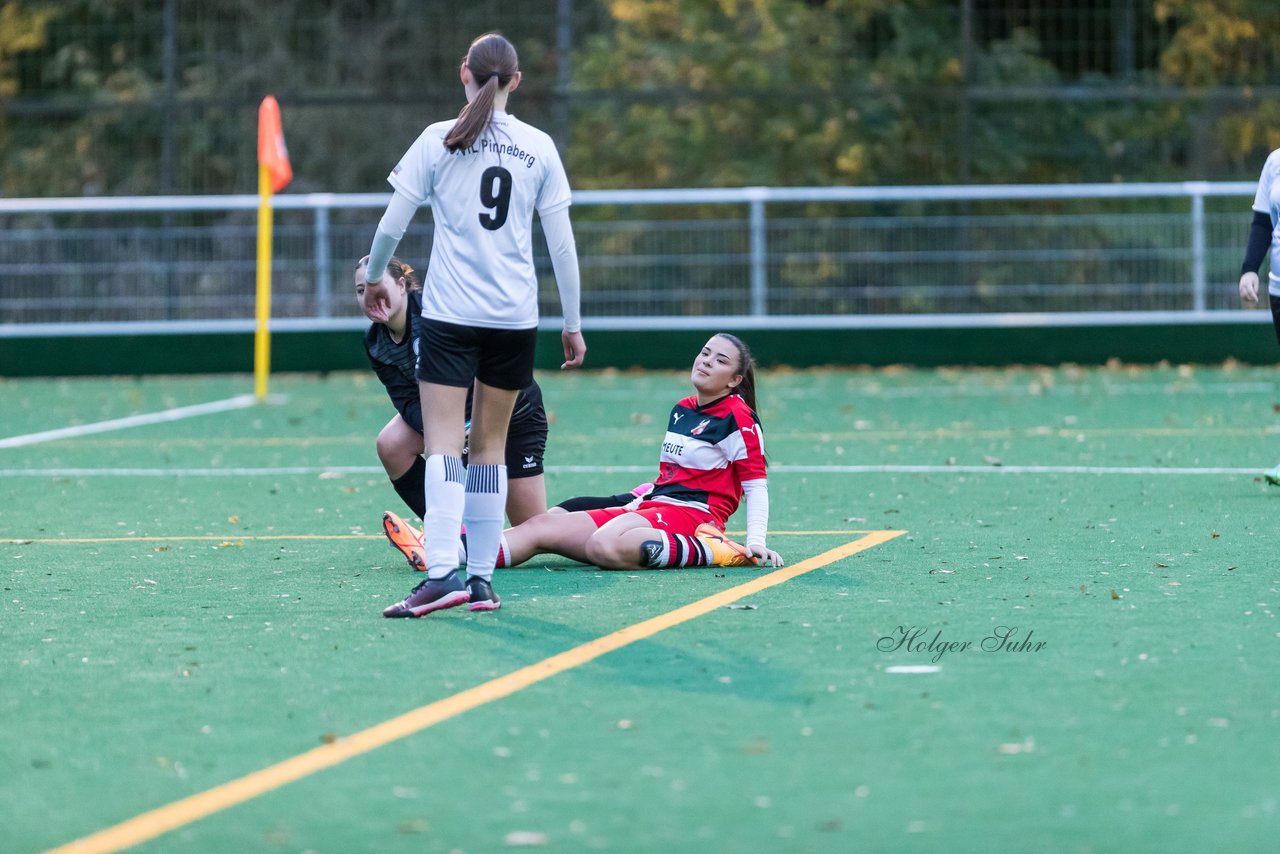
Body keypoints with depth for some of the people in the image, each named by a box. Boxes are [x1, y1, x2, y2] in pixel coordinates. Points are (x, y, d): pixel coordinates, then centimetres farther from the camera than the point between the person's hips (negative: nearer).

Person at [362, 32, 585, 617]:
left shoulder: (439, 140, -2)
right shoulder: (539, 147, 3)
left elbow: (393, 224, 1)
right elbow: (561, 244, 4)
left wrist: (374, 273, 21)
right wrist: (573, 322, 13)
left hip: (450, 312, -2)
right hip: (515, 317, 3)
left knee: (444, 443, -8)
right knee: (491, 445, 11)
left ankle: (442, 573, -23)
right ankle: (482, 579, 9)